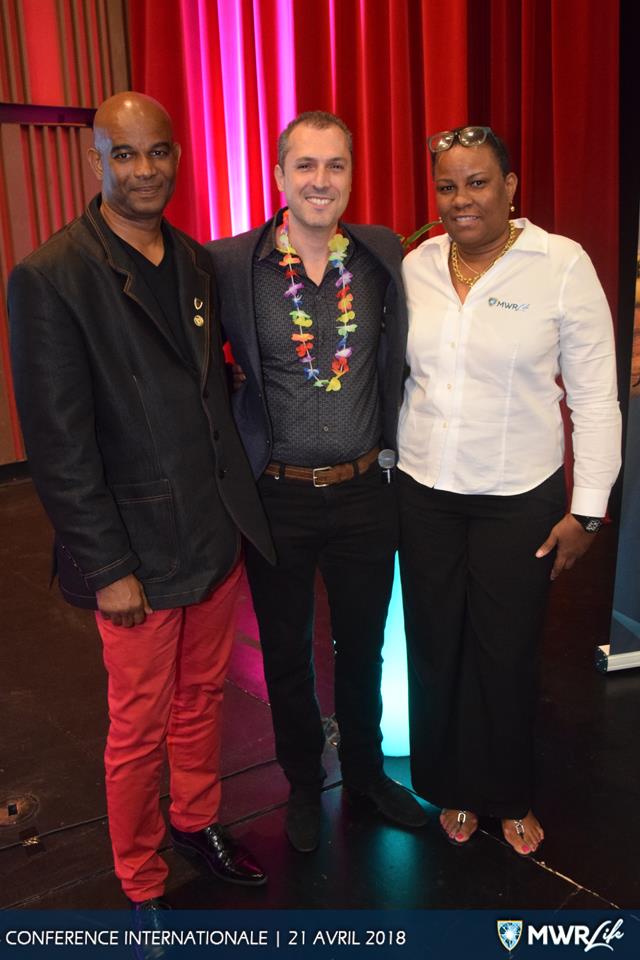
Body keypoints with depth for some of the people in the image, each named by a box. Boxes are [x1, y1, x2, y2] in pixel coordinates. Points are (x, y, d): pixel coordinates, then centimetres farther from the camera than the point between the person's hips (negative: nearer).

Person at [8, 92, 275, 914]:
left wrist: (241, 494, 8)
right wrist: (108, 568, -15)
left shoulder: (196, 260, 7)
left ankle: (197, 822, 45)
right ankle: (141, 885, 32)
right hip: (140, 551, -6)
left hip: (217, 531, 6)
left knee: (203, 696, 21)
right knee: (140, 727, 9)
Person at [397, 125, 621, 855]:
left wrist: (587, 509, -8)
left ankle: (508, 797, 34)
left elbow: (596, 395, -7)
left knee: (506, 652, 8)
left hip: (520, 498, -3)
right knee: (434, 645, 12)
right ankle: (450, 787, 35)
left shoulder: (563, 265, -8)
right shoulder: (414, 267, 2)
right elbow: (394, 375, 9)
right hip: (424, 493, 3)